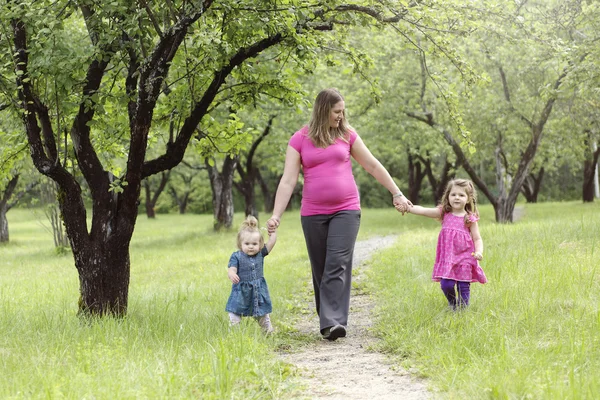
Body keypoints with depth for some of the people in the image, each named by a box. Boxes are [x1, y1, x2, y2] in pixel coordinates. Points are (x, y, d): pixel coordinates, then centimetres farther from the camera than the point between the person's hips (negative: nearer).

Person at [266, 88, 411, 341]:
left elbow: (373, 166, 13)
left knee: (337, 266, -13)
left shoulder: (347, 135, 6)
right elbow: (288, 181, -3)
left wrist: (396, 193, 11)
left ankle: (333, 322, -19)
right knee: (320, 269, 7)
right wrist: (276, 215, -12)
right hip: (313, 213, 0)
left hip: (346, 210, 0)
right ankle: (327, 319, 19)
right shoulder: (299, 140, 1)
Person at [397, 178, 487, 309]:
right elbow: (423, 211, -6)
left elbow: (477, 238, 2)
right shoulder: (444, 213, 3)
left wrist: (479, 252, -16)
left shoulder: (470, 219, 0)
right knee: (446, 284, -7)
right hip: (447, 257, 1)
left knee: (463, 286, 0)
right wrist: (408, 208, -21)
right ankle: (452, 305, 22)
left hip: (465, 257, -1)